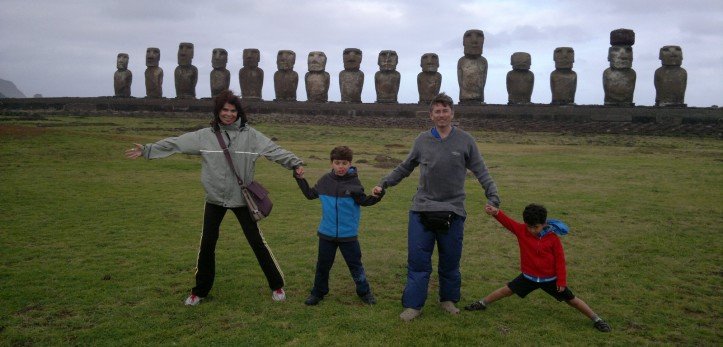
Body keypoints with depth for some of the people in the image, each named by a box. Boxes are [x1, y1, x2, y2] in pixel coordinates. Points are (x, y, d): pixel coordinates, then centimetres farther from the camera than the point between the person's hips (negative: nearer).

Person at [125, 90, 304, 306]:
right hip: (215, 199, 2)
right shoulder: (204, 136, -2)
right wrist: (146, 150, -3)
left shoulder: (250, 135, -6)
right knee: (207, 244, 9)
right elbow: (174, 144, 0)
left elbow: (274, 150, -12)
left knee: (256, 241, 4)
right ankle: (200, 290, 27)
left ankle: (277, 285, 18)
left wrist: (295, 163, -24)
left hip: (242, 199, -1)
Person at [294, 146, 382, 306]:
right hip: (327, 233, 2)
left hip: (348, 234, -2)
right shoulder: (325, 180, -1)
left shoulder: (354, 182, -9)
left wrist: (376, 197, -27)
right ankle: (318, 292, 30)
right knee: (323, 264, 14)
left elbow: (364, 201, -8)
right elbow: (311, 194, 12)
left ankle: (364, 292, 26)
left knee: (355, 264, 9)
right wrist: (300, 180, 4)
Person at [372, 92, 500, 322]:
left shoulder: (465, 141, 0)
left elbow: (481, 172, 2)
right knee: (418, 260, 2)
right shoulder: (422, 140, 3)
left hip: (453, 211, 0)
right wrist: (384, 184, 6)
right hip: (422, 210, 0)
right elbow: (404, 168, 14)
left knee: (450, 261, 13)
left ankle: (448, 299, 33)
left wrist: (493, 196, -10)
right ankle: (413, 305, 14)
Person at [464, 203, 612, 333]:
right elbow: (508, 222, -22)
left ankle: (596, 319, 19)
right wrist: (496, 213, -42)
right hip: (529, 276, 2)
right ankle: (482, 303, 22)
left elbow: (560, 260, -12)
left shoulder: (553, 238, -18)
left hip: (550, 279, -2)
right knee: (507, 290, 6)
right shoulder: (521, 230, -10)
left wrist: (561, 281, -11)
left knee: (571, 299, 6)